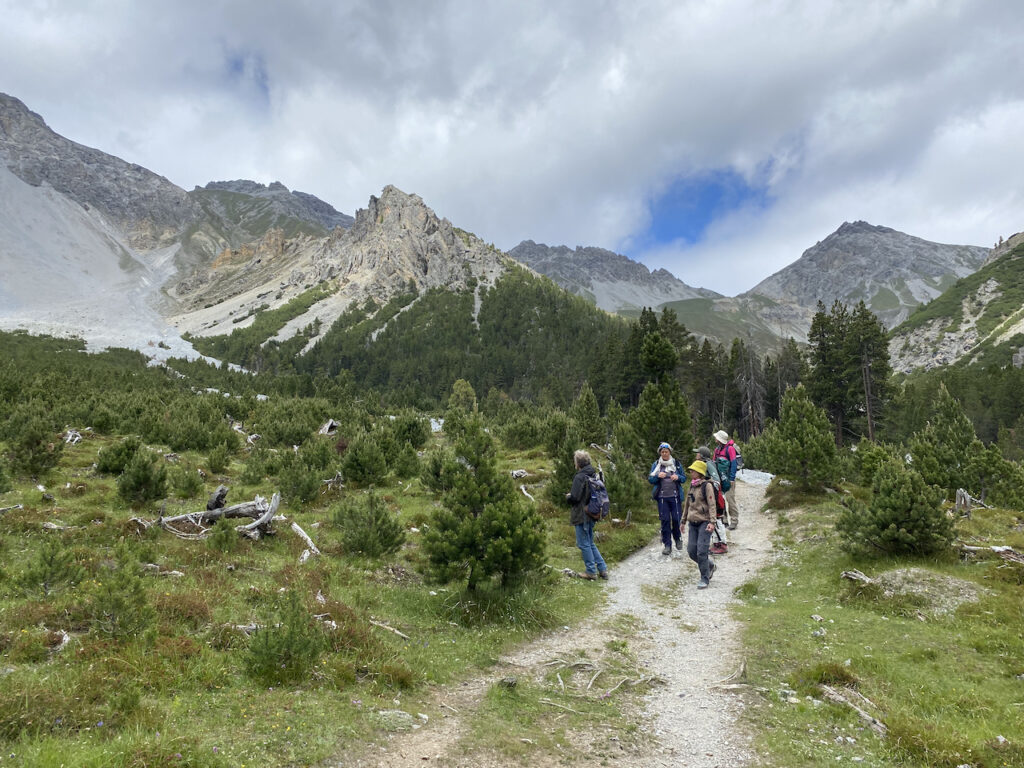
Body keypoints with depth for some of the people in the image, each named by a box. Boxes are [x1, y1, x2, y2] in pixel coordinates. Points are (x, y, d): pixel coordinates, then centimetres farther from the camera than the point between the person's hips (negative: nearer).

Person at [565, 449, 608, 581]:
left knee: (584, 544, 4)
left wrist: (567, 496, 0)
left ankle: (591, 572, 10)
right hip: (592, 515, 9)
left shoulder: (580, 477, -20)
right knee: (590, 543, 19)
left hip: (582, 515, -9)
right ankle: (602, 569, 18)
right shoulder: (594, 475, 7)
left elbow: (574, 498, -23)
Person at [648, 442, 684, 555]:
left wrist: (678, 477, -10)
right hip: (662, 496, 0)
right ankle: (667, 545, 5)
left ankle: (677, 538, 26)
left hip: (675, 496, 0)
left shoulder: (676, 463, 8)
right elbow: (650, 479, 4)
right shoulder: (656, 464, 6)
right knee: (665, 520, -2)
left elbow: (684, 477, 11)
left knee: (676, 518, -2)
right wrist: (658, 476, -15)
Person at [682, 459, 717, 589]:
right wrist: (683, 520, 22)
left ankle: (705, 579, 5)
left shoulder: (707, 486, -10)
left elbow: (712, 505, -15)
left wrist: (712, 522, -24)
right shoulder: (692, 486, 12)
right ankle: (710, 565, 28)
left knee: (701, 551, -9)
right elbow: (687, 504, 21)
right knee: (691, 551, 4)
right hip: (692, 523, 7)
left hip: (704, 522, -7)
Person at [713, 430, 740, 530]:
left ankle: (734, 521, 1)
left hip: (728, 478, -7)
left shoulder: (730, 448, -10)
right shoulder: (717, 449, 13)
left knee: (730, 499, -7)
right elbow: (714, 463, 20)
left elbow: (733, 464, -13)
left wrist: (731, 479, -17)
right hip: (719, 478, 7)